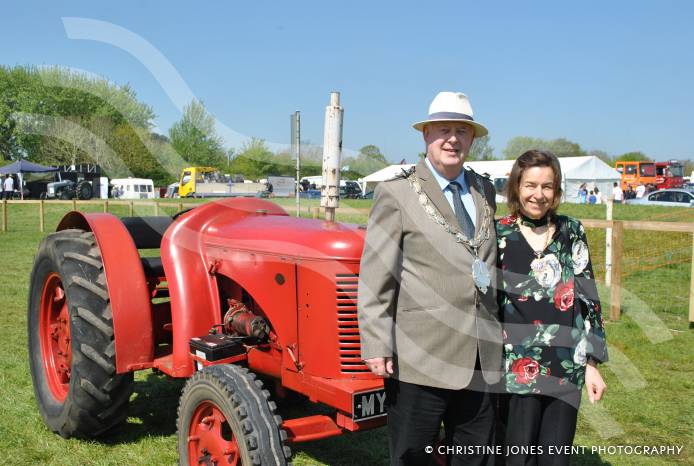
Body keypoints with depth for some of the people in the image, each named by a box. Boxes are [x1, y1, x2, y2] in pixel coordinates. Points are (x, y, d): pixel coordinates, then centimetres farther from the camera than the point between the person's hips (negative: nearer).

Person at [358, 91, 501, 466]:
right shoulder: (396, 192, -6)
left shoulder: (484, 191, 13)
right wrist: (376, 345, -14)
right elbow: (375, 276, -9)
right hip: (420, 361, -5)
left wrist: (501, 335, 18)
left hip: (482, 360, 6)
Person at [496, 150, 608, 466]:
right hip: (518, 366, -2)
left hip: (567, 366, 2)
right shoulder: (498, 235, -1)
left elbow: (588, 299, 7)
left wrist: (592, 363, 4)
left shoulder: (571, 232, 5)